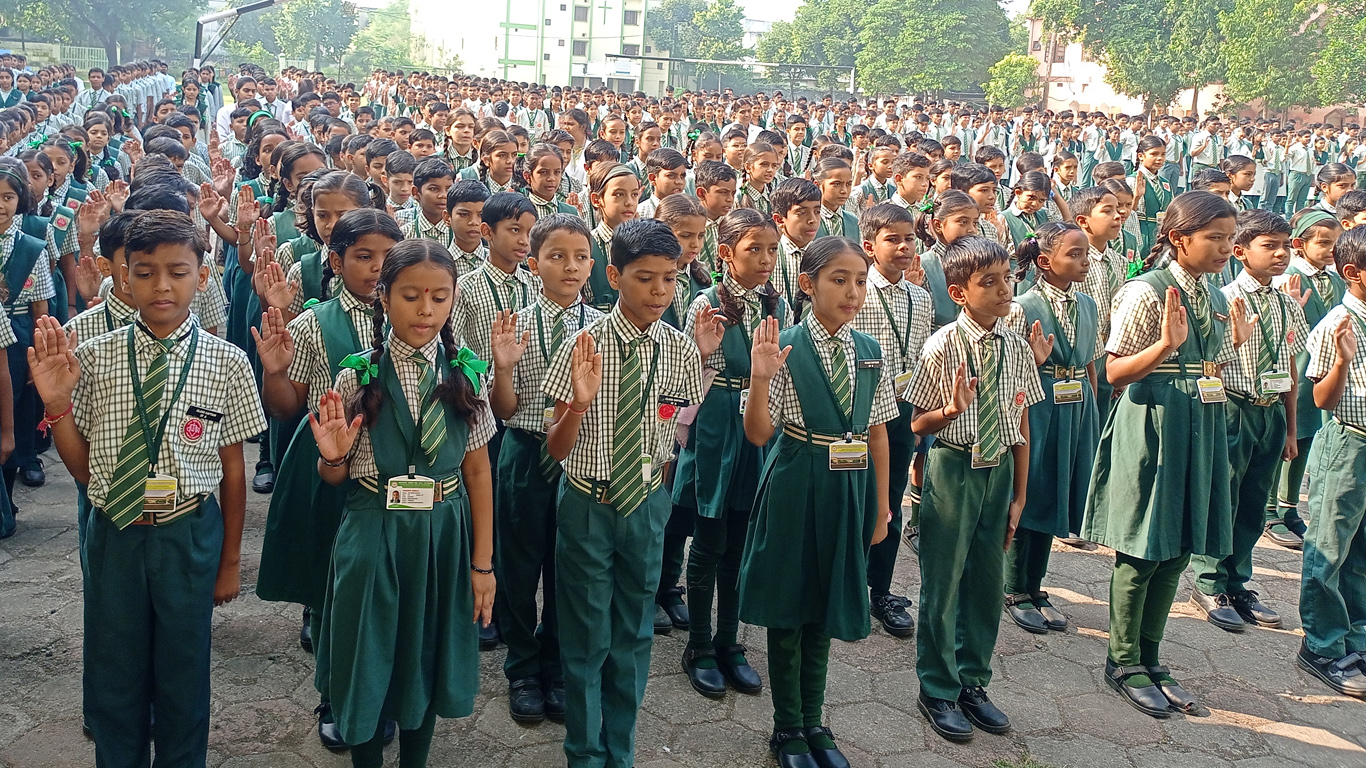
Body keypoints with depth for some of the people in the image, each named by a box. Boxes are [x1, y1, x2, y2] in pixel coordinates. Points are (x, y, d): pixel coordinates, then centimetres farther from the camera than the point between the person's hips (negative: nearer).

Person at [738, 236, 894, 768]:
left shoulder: (871, 353, 1)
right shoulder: (785, 348, -12)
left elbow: (877, 433, 8)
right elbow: (758, 435, -13)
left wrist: (881, 505, 9)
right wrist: (760, 379, -30)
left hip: (850, 491, 4)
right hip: (796, 489, -4)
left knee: (824, 610, 16)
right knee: (788, 609, 9)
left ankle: (814, 723, 32)